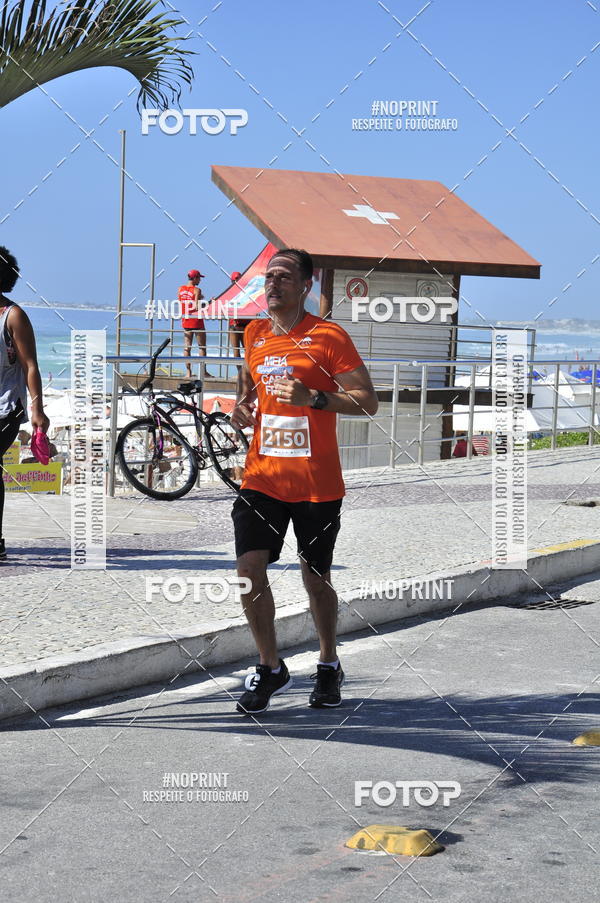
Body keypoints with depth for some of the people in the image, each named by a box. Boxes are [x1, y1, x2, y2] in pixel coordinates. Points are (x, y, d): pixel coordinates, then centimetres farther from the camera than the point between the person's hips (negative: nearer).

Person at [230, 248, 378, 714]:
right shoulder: (255, 334, 10)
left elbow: (368, 401, -8)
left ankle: (329, 664, 32)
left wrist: (313, 398, -21)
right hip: (262, 476, 4)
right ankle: (271, 667, 10)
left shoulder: (328, 336, -7)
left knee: (316, 578, 8)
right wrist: (242, 405, 6)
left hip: (316, 483, -4)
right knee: (249, 569, -9)